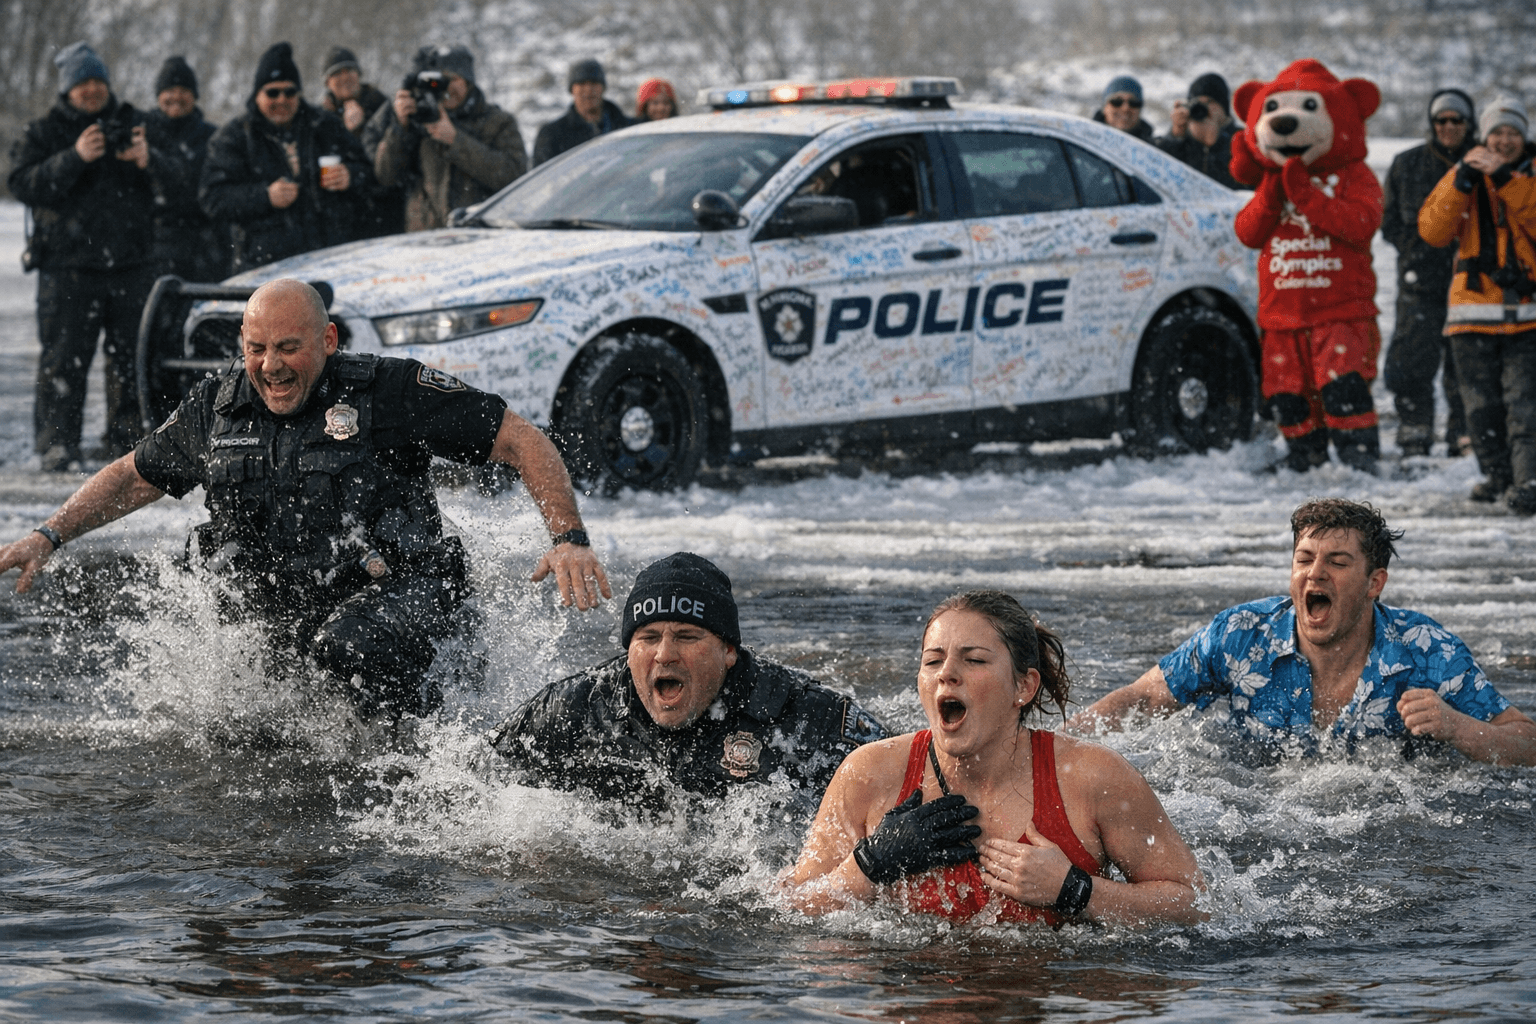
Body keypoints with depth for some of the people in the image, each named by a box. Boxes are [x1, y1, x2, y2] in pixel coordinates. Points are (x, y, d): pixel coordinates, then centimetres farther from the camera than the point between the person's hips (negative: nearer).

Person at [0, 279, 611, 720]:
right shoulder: (214, 409, 3)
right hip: (274, 611, 6)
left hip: (395, 589, -6)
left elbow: (519, 441, -10)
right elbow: (134, 478, 19)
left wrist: (569, 538, -22)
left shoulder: (391, 392, -11)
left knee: (350, 647, -36)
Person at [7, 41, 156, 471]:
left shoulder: (134, 124, 13)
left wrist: (147, 162, -11)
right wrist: (75, 158, -20)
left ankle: (125, 443, 14)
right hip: (68, 266, -3)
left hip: (132, 264, 3)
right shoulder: (43, 133, 7)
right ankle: (56, 447, -2)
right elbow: (23, 184, -9)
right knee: (63, 361, -5)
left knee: (132, 357, 5)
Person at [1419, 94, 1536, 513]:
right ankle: (1498, 475, 22)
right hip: (1475, 307, 3)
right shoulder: (1463, 176, 11)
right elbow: (1432, 230, -3)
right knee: (1483, 405, 8)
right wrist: (1462, 180, -13)